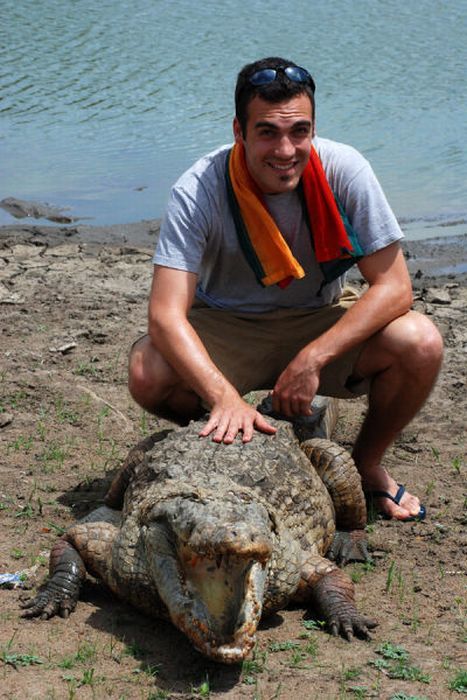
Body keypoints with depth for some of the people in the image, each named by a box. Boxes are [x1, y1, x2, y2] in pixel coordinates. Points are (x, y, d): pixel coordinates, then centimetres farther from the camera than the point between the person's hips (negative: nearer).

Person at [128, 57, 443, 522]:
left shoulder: (344, 170, -21)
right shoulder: (199, 190, -25)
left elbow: (394, 287, -20)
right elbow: (165, 313, -32)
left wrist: (312, 360, -31)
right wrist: (226, 398, -48)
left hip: (322, 322, 1)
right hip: (225, 329, -1)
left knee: (420, 344, -27)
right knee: (148, 375, -30)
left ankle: (367, 463, 2)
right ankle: (224, 444, 4)